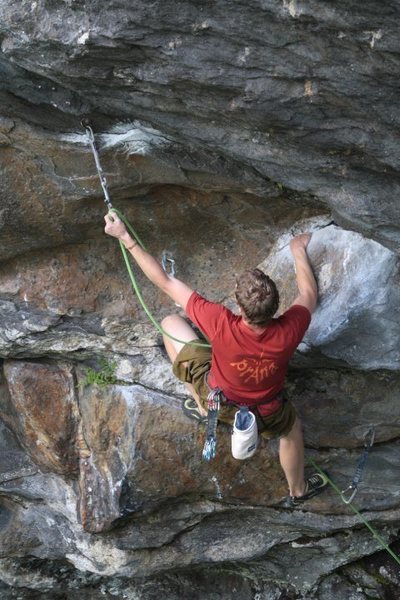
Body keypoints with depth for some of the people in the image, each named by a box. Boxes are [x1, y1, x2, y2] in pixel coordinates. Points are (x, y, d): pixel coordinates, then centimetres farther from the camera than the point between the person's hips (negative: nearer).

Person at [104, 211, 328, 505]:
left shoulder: (222, 325, -42)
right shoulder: (288, 332, -36)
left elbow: (165, 281, -34)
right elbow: (310, 292, -11)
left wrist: (126, 237, -27)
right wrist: (300, 250, 3)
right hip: (265, 413, 2)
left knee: (171, 322, 9)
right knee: (292, 428, 37)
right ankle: (299, 490, 59)